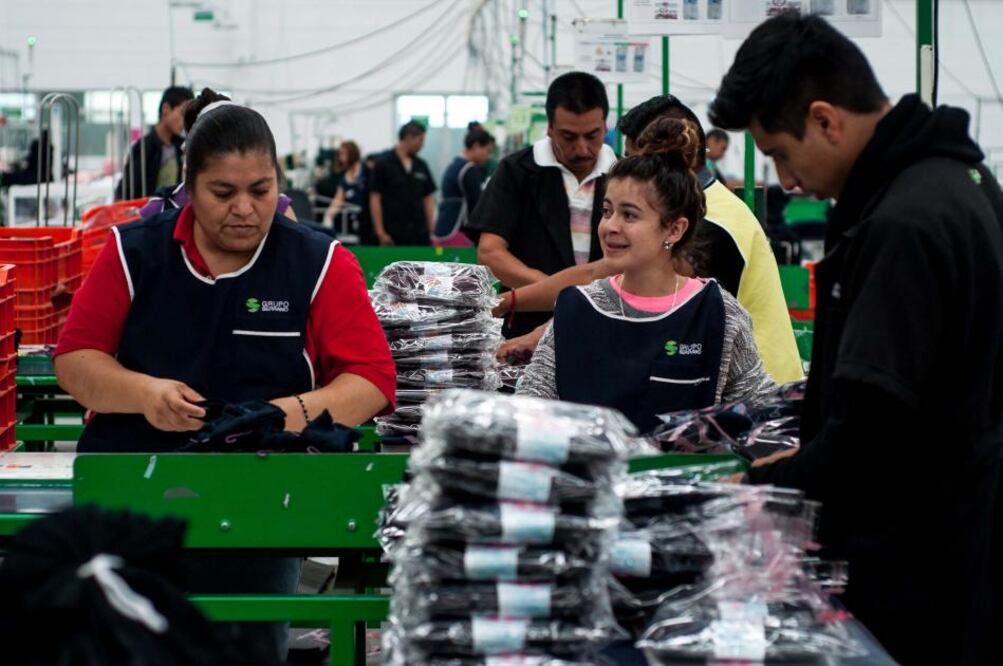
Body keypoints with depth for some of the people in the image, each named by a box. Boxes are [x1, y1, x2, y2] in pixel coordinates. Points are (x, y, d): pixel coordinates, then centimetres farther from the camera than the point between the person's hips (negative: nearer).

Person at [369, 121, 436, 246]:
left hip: (419, 235, 5)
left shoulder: (421, 166, 10)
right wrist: (381, 232, -13)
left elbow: (427, 199, 13)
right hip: (393, 235, -5)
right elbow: (375, 199, -7)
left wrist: (431, 230, 5)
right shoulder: (384, 164, -6)